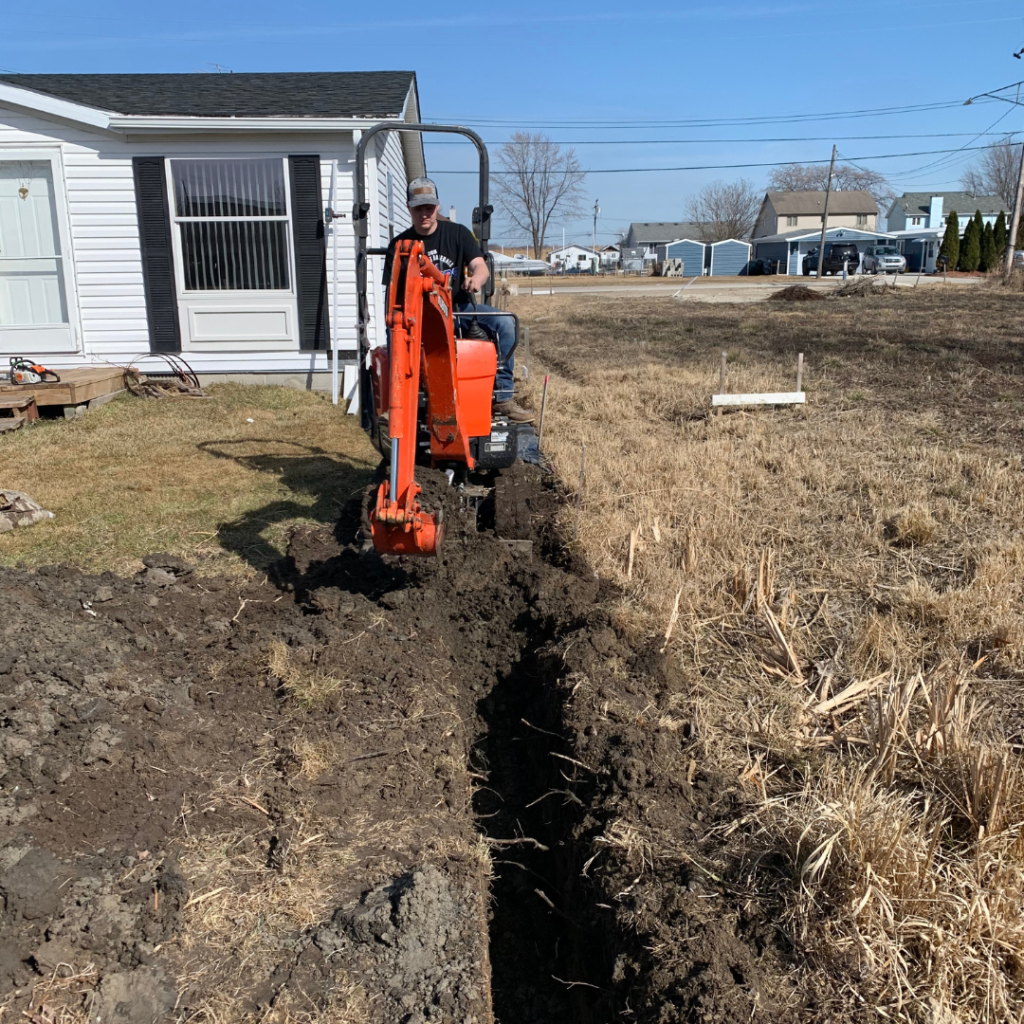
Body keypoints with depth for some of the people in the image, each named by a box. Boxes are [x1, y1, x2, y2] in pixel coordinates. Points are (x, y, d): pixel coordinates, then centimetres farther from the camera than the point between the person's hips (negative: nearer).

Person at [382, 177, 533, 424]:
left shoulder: (457, 233, 8)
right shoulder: (400, 245, 7)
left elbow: (481, 267, -4)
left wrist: (476, 279, -30)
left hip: (459, 305, 1)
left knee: (505, 323, -24)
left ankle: (502, 397, -23)